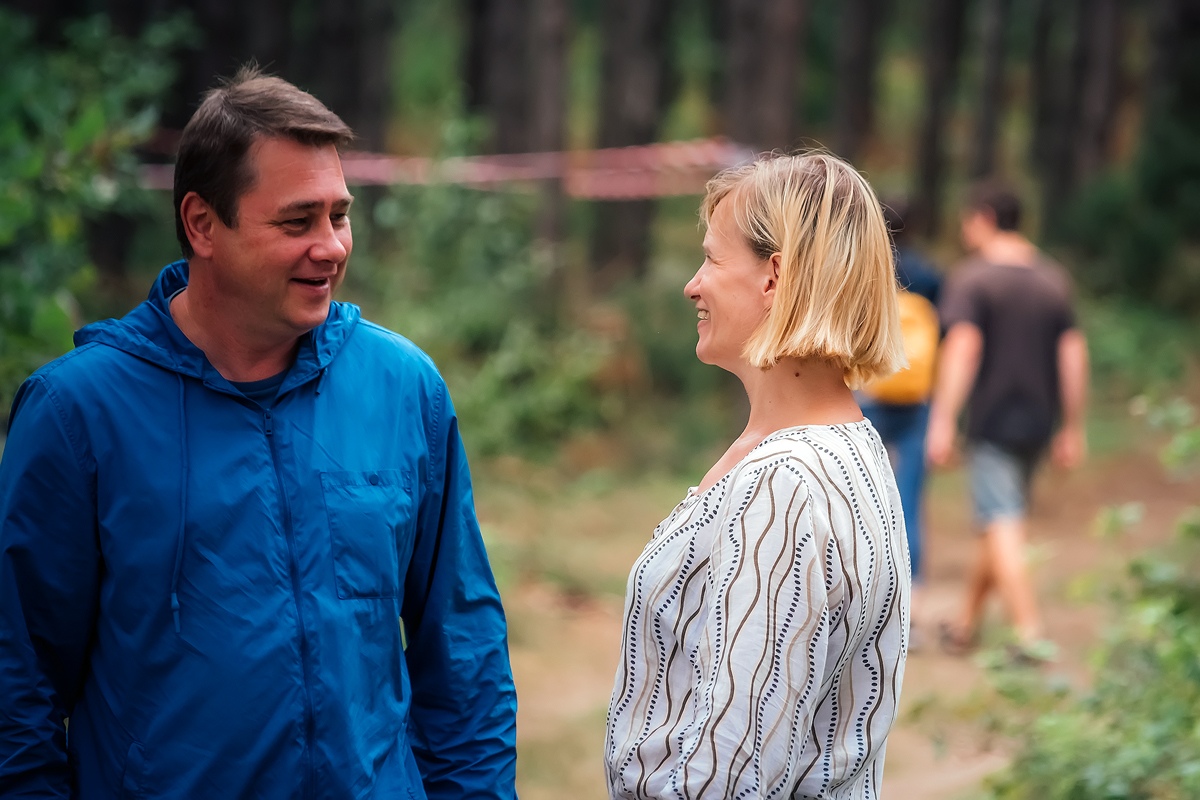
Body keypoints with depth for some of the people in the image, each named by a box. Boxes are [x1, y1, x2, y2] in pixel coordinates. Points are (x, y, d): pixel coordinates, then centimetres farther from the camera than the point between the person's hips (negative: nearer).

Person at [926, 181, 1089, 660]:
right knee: (999, 524, 16)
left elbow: (963, 347, -20)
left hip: (992, 420, -6)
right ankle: (967, 624, 27)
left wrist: (942, 422, -21)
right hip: (1038, 422, 6)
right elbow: (1073, 353, 6)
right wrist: (1072, 430, 9)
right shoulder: (1054, 279, 9)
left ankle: (1030, 634, -17)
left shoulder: (971, 279, -9)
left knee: (1002, 529, -8)